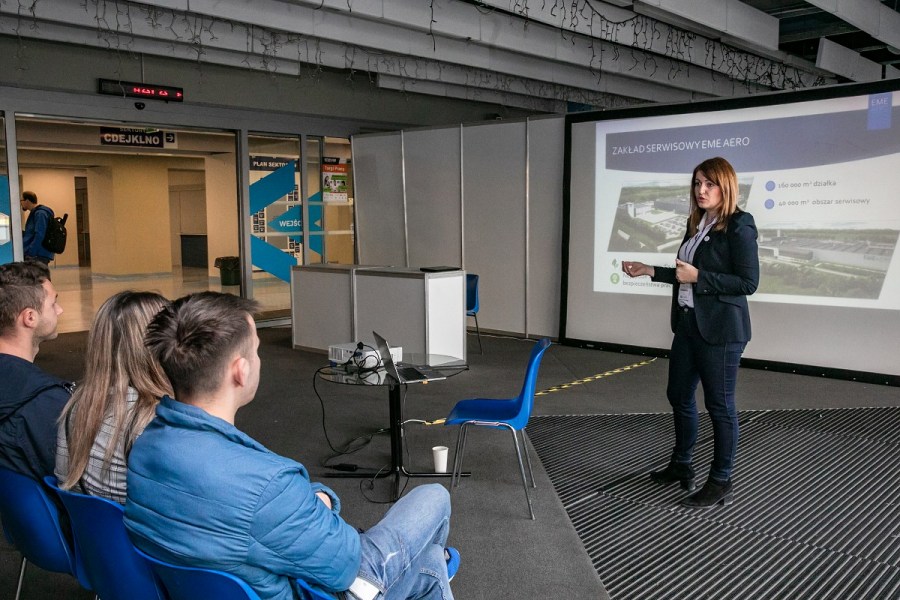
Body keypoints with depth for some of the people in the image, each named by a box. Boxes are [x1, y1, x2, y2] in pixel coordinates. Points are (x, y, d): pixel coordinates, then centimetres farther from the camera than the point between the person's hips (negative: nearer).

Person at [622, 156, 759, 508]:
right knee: (679, 396, 17)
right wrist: (651, 271, 11)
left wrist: (698, 277, -20)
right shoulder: (697, 225, 11)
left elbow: (748, 282, -17)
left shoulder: (739, 226, -12)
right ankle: (681, 465, 35)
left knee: (719, 405, 2)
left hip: (720, 330, -8)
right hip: (688, 324, 9)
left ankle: (721, 483, 16)